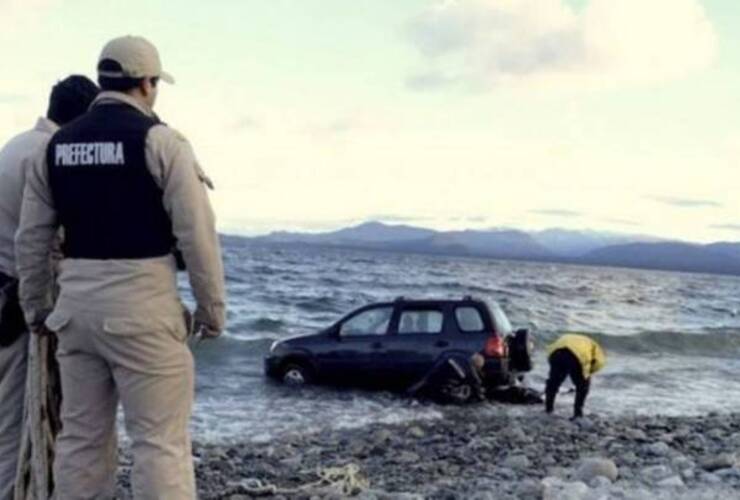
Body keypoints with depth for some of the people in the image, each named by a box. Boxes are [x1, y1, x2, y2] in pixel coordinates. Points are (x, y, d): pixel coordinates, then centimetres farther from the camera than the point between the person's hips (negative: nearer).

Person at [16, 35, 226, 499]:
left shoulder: (56, 144, 10)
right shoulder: (159, 139, -7)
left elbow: (31, 238, 12)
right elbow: (197, 234, -11)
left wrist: (36, 305, 22)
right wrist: (212, 307, -2)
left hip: (76, 303, 6)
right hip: (142, 305, -6)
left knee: (81, 436, 15)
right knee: (161, 440, -1)